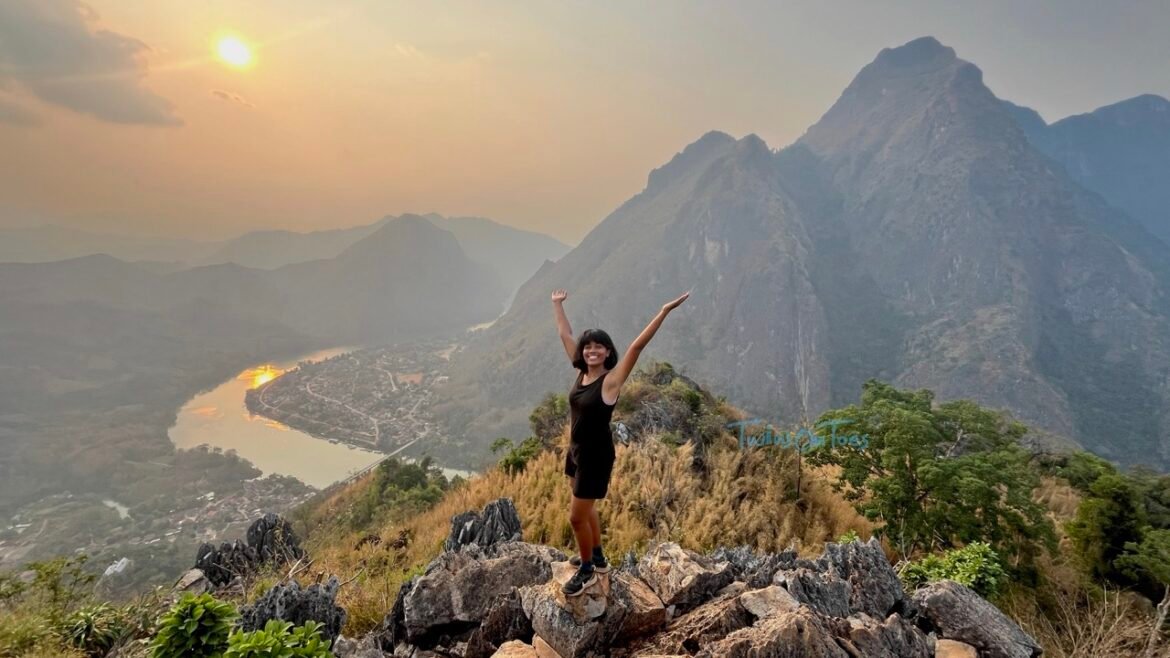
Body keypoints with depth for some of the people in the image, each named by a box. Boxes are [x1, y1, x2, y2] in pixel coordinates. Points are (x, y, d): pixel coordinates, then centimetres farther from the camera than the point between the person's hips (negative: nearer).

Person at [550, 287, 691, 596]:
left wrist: (664, 312, -35)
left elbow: (637, 346, -28)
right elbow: (564, 335, 7)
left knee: (577, 516, 3)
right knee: (585, 508, 23)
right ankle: (596, 557, 43)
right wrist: (557, 303, 15)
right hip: (576, 451, 7)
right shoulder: (581, 372, -3)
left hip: (596, 456, -7)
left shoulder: (611, 379, -19)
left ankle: (587, 571, 26)